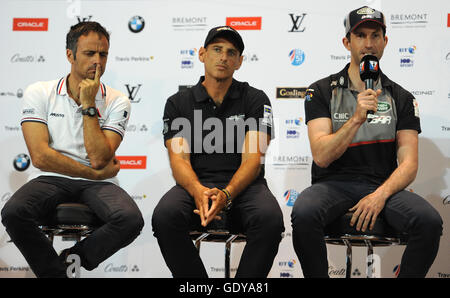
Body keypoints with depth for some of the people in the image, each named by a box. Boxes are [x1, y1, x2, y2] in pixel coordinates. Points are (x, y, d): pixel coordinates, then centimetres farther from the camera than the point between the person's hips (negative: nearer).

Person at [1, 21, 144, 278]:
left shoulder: (117, 101, 2)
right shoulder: (38, 93, 2)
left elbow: (98, 158, -11)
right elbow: (40, 156, -8)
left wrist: (88, 105, -11)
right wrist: (95, 174, -7)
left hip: (98, 184, 0)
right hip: (51, 180, 0)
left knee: (131, 220, -30)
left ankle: (71, 259, -2)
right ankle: (57, 273, -6)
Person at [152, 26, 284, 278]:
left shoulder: (256, 100, 7)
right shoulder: (178, 103, 10)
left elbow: (253, 158, -5)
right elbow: (179, 158, -2)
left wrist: (226, 194, -25)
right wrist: (198, 191, -25)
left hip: (243, 186, 0)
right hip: (195, 184, 1)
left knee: (270, 219, -33)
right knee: (165, 216, -31)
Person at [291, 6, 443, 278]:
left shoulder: (401, 98, 10)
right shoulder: (322, 92, 4)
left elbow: (408, 164, 2)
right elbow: (322, 157, -8)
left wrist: (380, 195, -17)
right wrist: (357, 118, -20)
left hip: (383, 186, 2)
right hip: (334, 183, -1)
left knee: (430, 221, -28)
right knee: (303, 214, -34)